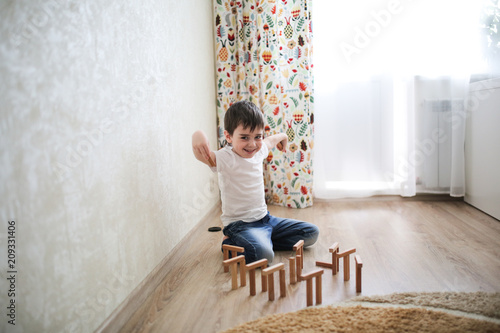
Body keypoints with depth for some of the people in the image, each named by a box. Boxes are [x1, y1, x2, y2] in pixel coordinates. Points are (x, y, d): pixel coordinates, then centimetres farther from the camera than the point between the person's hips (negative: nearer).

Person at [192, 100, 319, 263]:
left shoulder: (259, 151, 4)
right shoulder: (226, 158, -18)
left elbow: (270, 141, 28)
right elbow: (203, 156, -38)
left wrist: (282, 136, 46)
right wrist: (198, 136, -57)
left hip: (265, 218, 8)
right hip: (239, 224, -8)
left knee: (311, 233, 8)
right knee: (263, 254, -35)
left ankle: (262, 239, 9)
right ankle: (231, 243, -4)